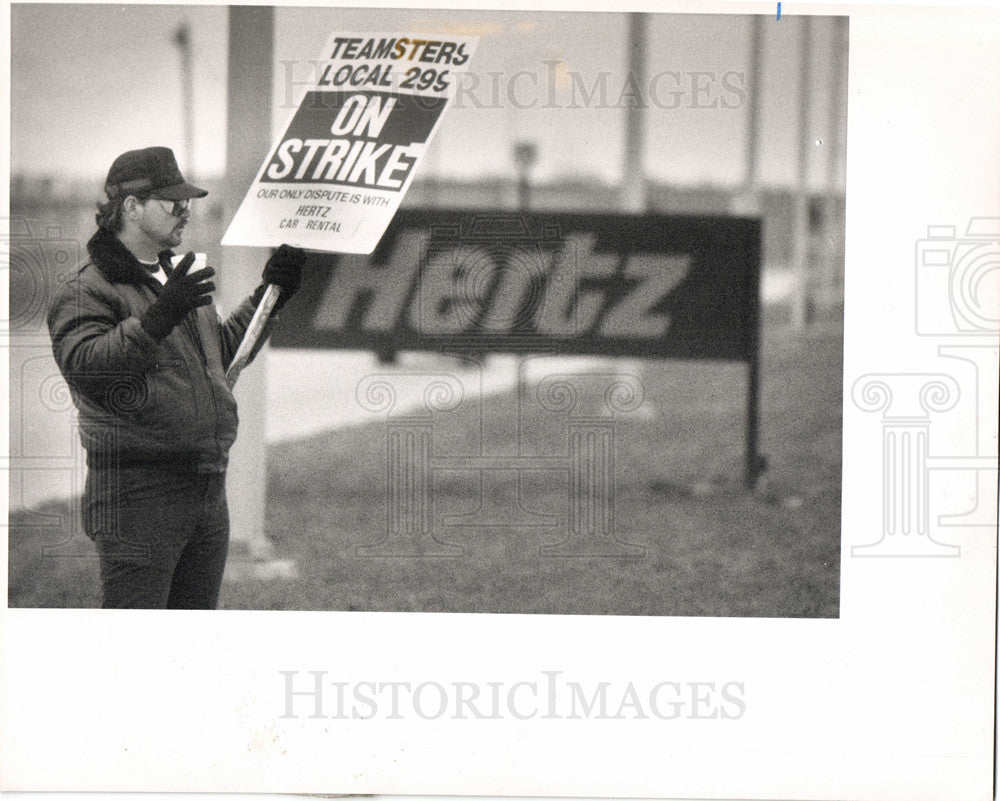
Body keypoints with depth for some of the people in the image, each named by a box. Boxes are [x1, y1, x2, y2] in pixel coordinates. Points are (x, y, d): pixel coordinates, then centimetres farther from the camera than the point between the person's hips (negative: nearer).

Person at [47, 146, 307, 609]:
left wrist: (267, 296, 25)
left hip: (207, 492, 9)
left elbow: (222, 350, 34)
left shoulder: (178, 280, 21)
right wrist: (157, 319, -36)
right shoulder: (87, 289, -8)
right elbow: (82, 363, -26)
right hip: (136, 496, -9)